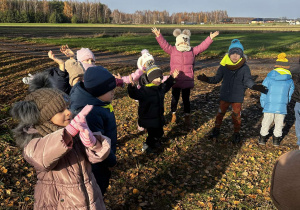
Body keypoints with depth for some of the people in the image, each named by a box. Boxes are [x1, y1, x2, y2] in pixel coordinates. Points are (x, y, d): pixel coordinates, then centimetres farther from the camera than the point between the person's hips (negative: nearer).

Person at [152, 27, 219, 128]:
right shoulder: (172, 50, 1)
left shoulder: (192, 51, 5)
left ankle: (187, 117, 20)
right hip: (175, 80, -1)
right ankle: (173, 114, 31)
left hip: (187, 80, 1)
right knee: (175, 98, 11)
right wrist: (158, 36, -21)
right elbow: (164, 44, -9)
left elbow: (202, 46, 1)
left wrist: (210, 38, -7)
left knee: (186, 99, 8)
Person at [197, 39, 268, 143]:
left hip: (237, 97, -1)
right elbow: (217, 79, 1)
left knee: (236, 115, 11)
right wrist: (207, 79, -15)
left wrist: (255, 86, -25)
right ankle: (216, 129, 35)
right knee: (220, 113, 15)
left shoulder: (244, 68, -10)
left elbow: (248, 81, -6)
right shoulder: (224, 66, -7)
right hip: (224, 95, 1)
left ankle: (236, 133, 30)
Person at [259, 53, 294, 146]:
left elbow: (263, 94, -1)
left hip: (269, 106, 0)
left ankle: (263, 138, 23)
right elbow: (290, 95, 10)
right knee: (279, 123, 15)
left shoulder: (268, 79, -4)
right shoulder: (290, 81, 1)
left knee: (266, 122, 13)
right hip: (282, 107, 0)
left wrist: (263, 105, 11)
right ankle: (276, 139, 25)